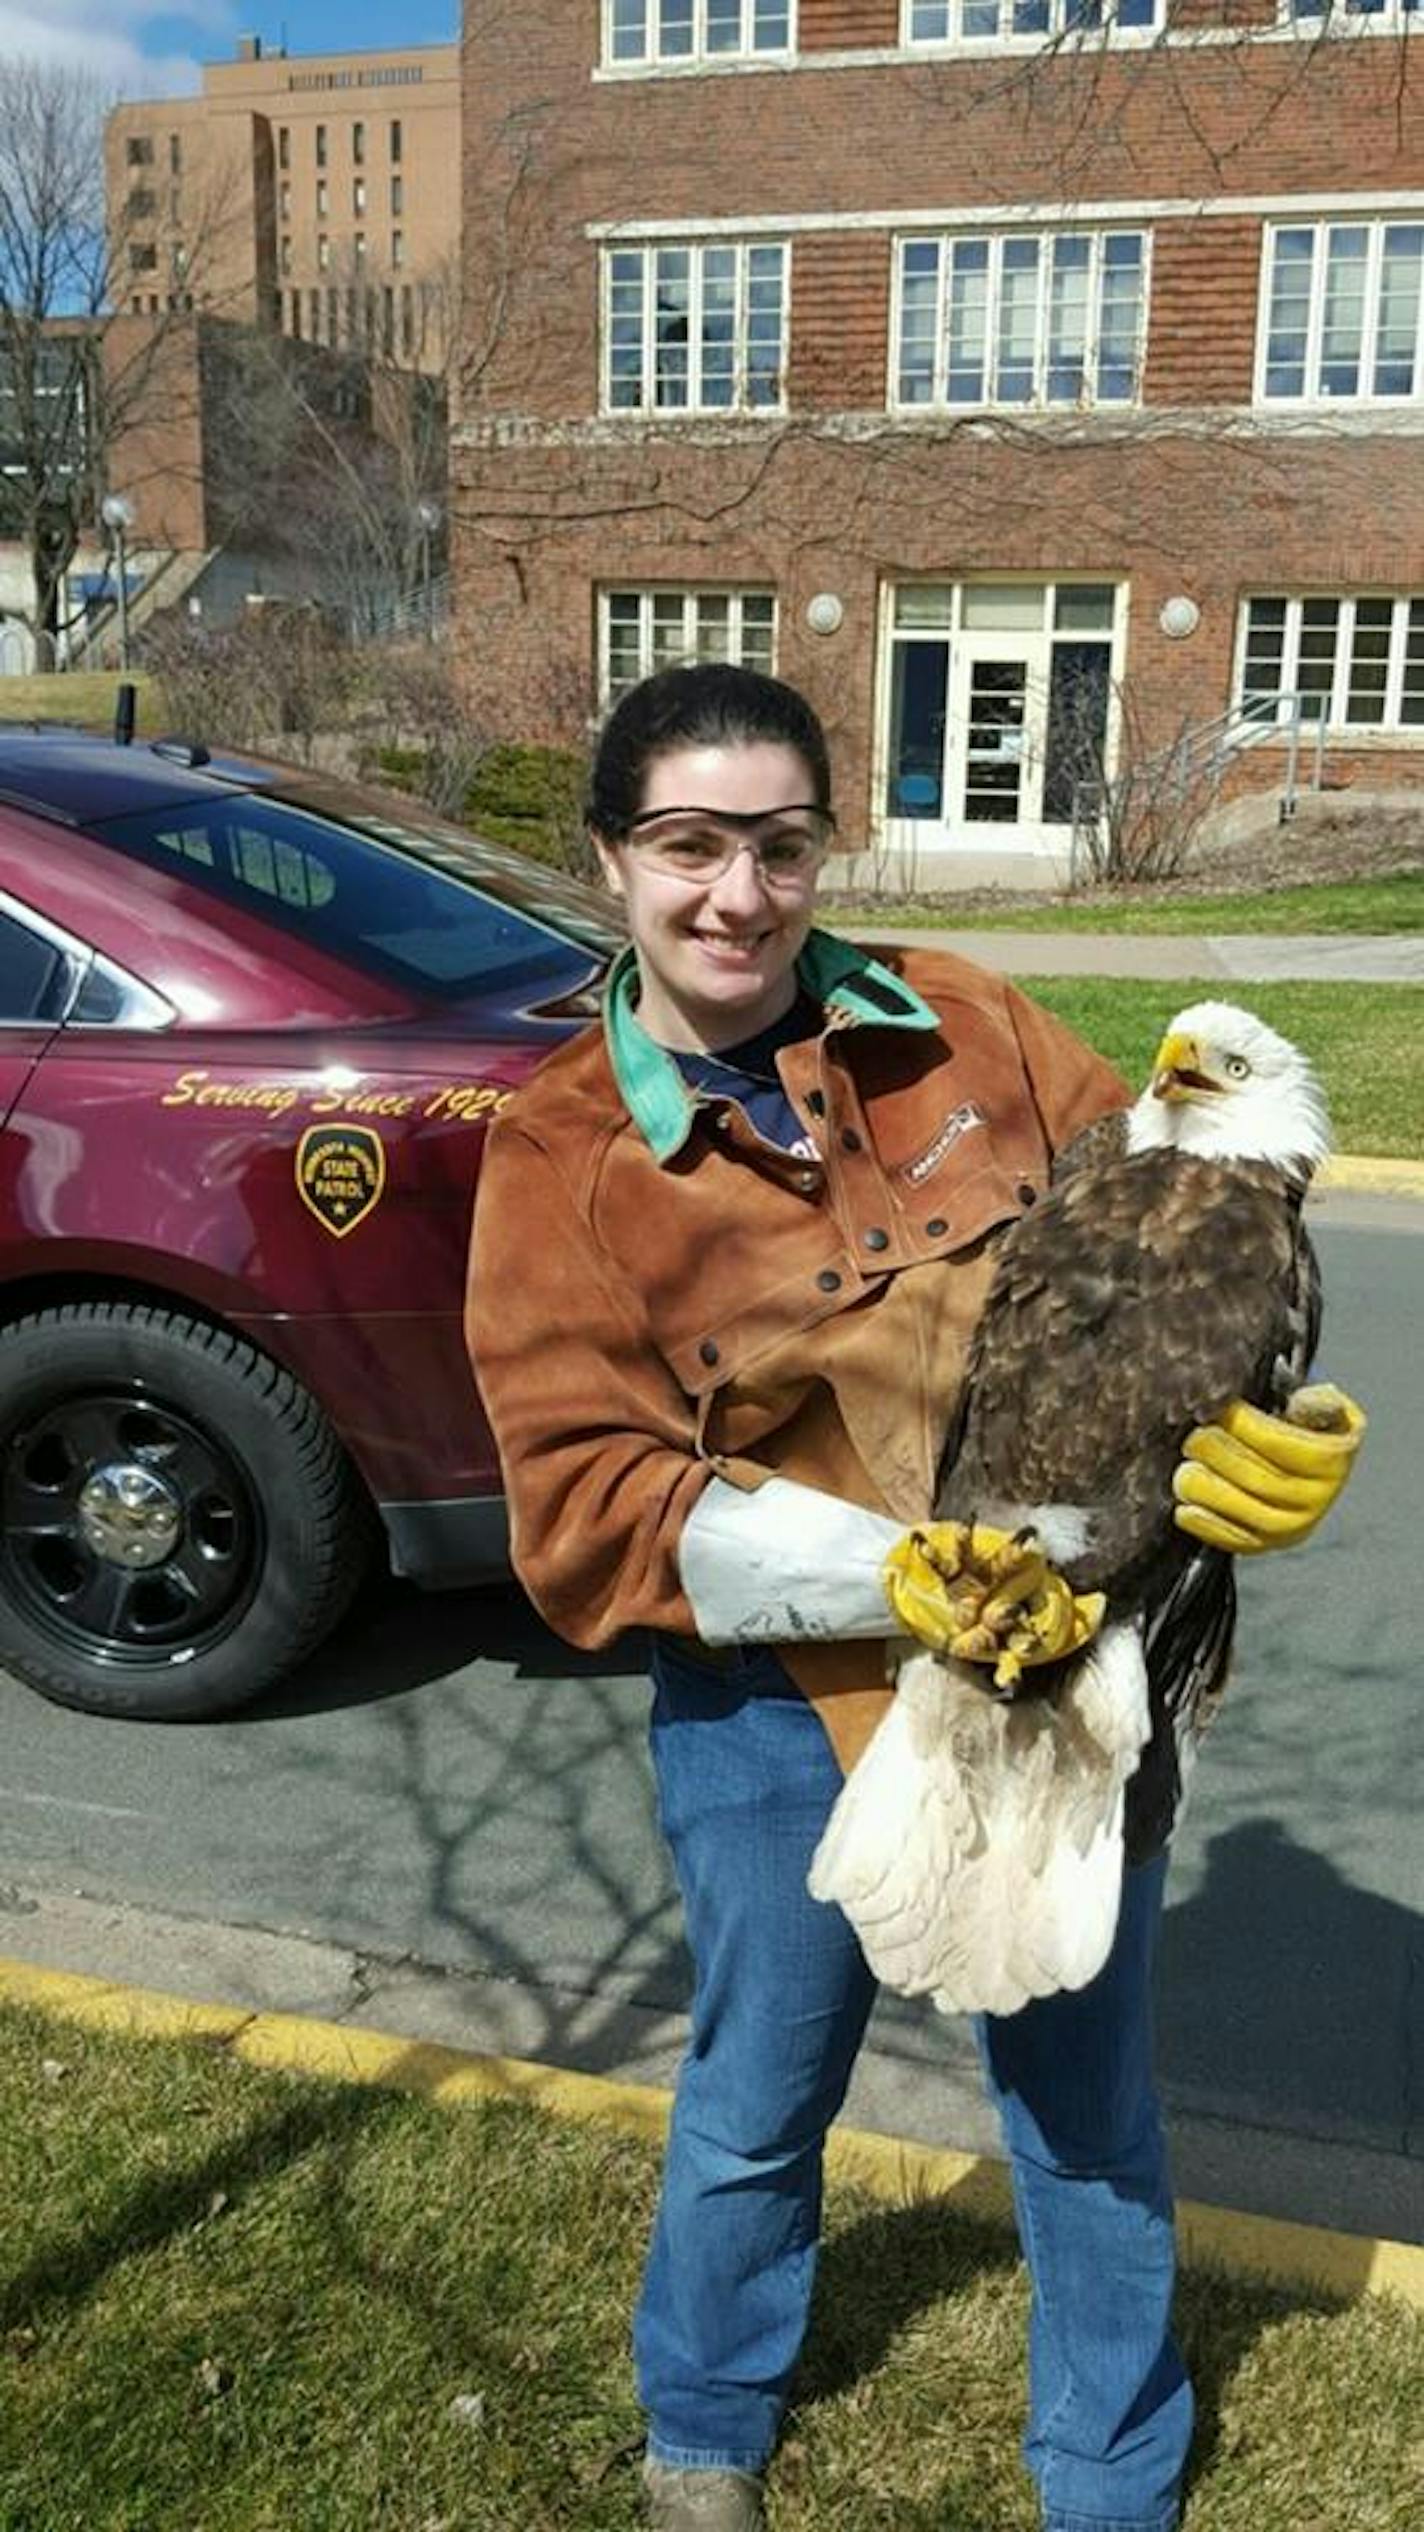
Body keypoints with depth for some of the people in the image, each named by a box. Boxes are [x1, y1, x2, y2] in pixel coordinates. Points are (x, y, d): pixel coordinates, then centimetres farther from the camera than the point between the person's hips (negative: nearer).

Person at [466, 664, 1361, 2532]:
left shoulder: (960, 1028, -5)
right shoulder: (564, 1161, -11)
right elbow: (585, 1506, -17)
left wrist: (1244, 1440, -21)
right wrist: (904, 1577, -28)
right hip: (784, 1715, -2)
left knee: (1091, 2112, 20)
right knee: (758, 2110, 21)